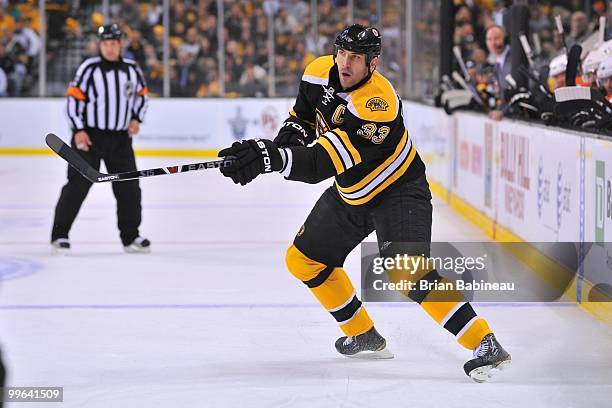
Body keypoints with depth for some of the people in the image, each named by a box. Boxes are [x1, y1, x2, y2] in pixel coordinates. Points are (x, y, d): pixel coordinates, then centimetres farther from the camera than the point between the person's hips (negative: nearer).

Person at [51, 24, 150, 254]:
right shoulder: (89, 68, -9)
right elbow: (73, 97, -9)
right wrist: (78, 130, -15)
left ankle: (130, 237, 18)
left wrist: (136, 118, 4)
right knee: (78, 185, -6)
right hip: (89, 135, -4)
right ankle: (60, 234, 1)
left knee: (129, 187, 5)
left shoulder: (131, 69, 5)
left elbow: (142, 94, 19)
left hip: (120, 138, 4)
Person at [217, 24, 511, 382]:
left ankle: (486, 344, -26)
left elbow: (327, 162, -43)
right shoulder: (321, 73, -10)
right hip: (351, 193, 9)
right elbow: (305, 110, 13)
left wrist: (273, 158, -53)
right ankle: (365, 337, 25)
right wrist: (294, 129, -9)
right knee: (304, 260, 10)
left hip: (398, 190, -9)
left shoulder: (377, 104, -34)